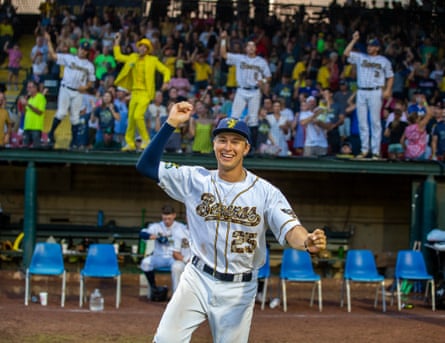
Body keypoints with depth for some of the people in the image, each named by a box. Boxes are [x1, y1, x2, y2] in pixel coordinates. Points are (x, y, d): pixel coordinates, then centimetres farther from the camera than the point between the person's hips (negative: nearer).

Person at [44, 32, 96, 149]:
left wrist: (86, 87, -5)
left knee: (75, 117, 3)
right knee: (61, 113, -14)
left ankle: (74, 141, 8)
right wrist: (49, 41, -6)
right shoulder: (68, 58, 7)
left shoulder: (89, 65, 13)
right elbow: (53, 55, 1)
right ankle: (51, 134, 4)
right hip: (65, 89, -2)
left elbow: (91, 81, 16)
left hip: (78, 92, 2)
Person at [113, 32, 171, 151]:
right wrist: (117, 42, 17)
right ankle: (130, 143, 17)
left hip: (145, 93, -5)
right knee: (131, 118, 7)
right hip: (134, 92, 5)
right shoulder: (132, 58, 12)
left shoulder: (153, 60, -1)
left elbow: (165, 70, 2)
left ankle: (146, 140, -6)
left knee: (138, 115, -20)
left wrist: (166, 82, -14)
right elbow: (118, 57, 19)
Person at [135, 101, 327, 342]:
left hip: (239, 290, -1)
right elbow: (146, 166, -6)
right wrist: (170, 124, -15)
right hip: (197, 279, 1)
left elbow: (289, 228, -18)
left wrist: (308, 242, -42)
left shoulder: (266, 192, -7)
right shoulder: (195, 179, -2)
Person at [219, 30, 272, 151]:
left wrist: (263, 80, -12)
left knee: (253, 119, 2)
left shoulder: (262, 61, 8)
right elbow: (223, 54, -1)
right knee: (234, 117, -7)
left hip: (255, 92, 0)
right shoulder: (239, 58, 6)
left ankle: (253, 145, 6)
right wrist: (223, 40, -9)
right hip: (241, 91, 0)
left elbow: (269, 76, 11)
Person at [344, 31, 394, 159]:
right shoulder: (360, 57, 12)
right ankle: (364, 150, 12)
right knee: (362, 122, 5)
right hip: (361, 92, 3)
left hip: (375, 92, -3)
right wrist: (354, 40, -3)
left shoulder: (384, 61, 7)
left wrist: (388, 90, -8)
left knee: (375, 122, -5)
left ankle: (376, 151, -4)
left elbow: (390, 77, 7)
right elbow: (346, 53, 0)